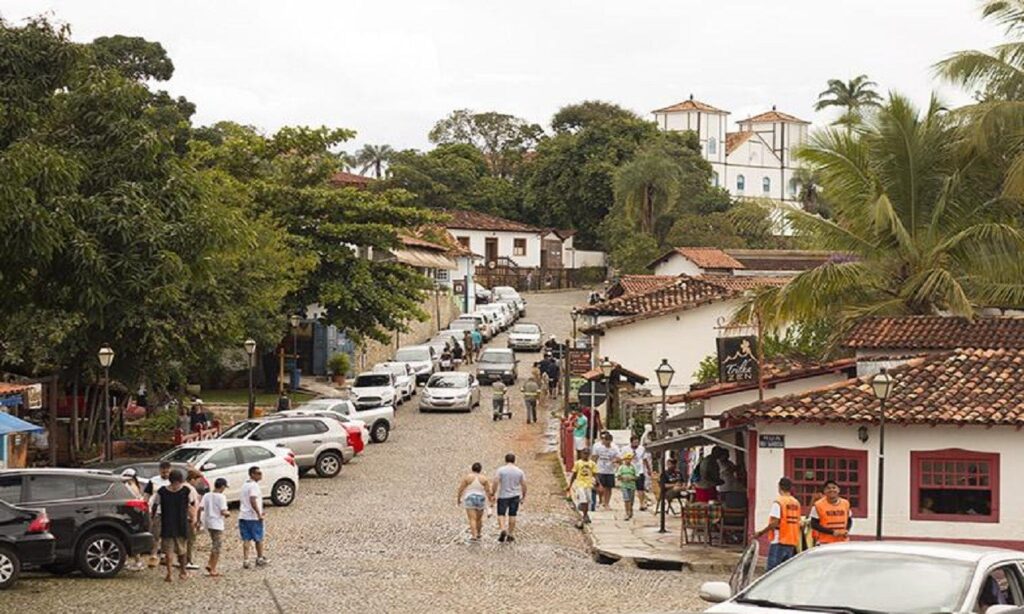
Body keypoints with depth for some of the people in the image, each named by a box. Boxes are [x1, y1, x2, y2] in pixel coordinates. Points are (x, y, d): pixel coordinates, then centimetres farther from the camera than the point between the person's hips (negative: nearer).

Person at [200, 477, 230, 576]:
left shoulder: (206, 495, 4)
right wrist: (228, 513, 2)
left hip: (208, 523, 7)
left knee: (215, 545, 22)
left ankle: (209, 564, 14)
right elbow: (223, 512, -19)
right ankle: (213, 570, 4)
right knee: (217, 547, 2)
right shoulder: (221, 497, -13)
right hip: (217, 524, -6)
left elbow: (200, 508, -1)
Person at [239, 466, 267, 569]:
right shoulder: (254, 485, -14)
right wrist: (259, 514, -21)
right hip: (253, 517, -7)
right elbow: (253, 501, -25)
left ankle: (245, 561, 0)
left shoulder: (245, 485, 15)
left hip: (243, 516, 7)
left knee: (246, 539, 6)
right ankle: (260, 559, 18)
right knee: (258, 539, 8)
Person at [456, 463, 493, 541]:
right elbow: (488, 491, -2)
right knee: (479, 518, 18)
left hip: (470, 499, -2)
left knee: (472, 519, -5)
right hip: (480, 500, 2)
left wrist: (458, 499, 5)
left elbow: (461, 489, -6)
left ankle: (474, 535, -15)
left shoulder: (467, 477, -7)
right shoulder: (484, 478, -2)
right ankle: (478, 533, 30)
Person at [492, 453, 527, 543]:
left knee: (501, 514, 5)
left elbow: (495, 483, -13)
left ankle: (503, 530, -18)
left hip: (503, 496, -2)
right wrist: (523, 497, 11)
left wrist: (493, 494, -4)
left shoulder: (500, 470, -8)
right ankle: (510, 535, 13)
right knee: (512, 515, 10)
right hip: (515, 496, 2)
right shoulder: (519, 471, 0)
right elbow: (524, 485, 1)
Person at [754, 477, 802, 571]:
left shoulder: (778, 502, -10)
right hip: (792, 542, 7)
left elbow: (774, 523, -16)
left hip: (779, 542, -7)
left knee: (771, 570, -5)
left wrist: (760, 533, -8)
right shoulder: (796, 503, 10)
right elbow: (798, 523, 13)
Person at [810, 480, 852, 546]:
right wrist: (832, 532, -16)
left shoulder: (845, 503, 7)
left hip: (843, 542, 4)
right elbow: (814, 524, -9)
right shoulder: (818, 505, -7)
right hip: (825, 543, -4)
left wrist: (847, 531, -4)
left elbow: (849, 520, 19)